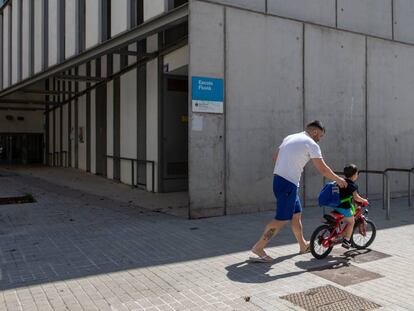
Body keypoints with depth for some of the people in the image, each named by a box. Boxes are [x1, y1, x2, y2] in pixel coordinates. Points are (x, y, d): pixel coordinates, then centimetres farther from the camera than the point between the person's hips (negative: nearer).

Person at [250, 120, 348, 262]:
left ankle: (303, 245, 32)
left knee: (296, 214, 19)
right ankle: (258, 248, -6)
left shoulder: (290, 137, 17)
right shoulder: (311, 144, -7)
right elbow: (323, 169, -8)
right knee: (282, 219, -6)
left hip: (278, 178, 9)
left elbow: (275, 156, 20)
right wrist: (338, 179, 6)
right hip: (288, 183, -9)